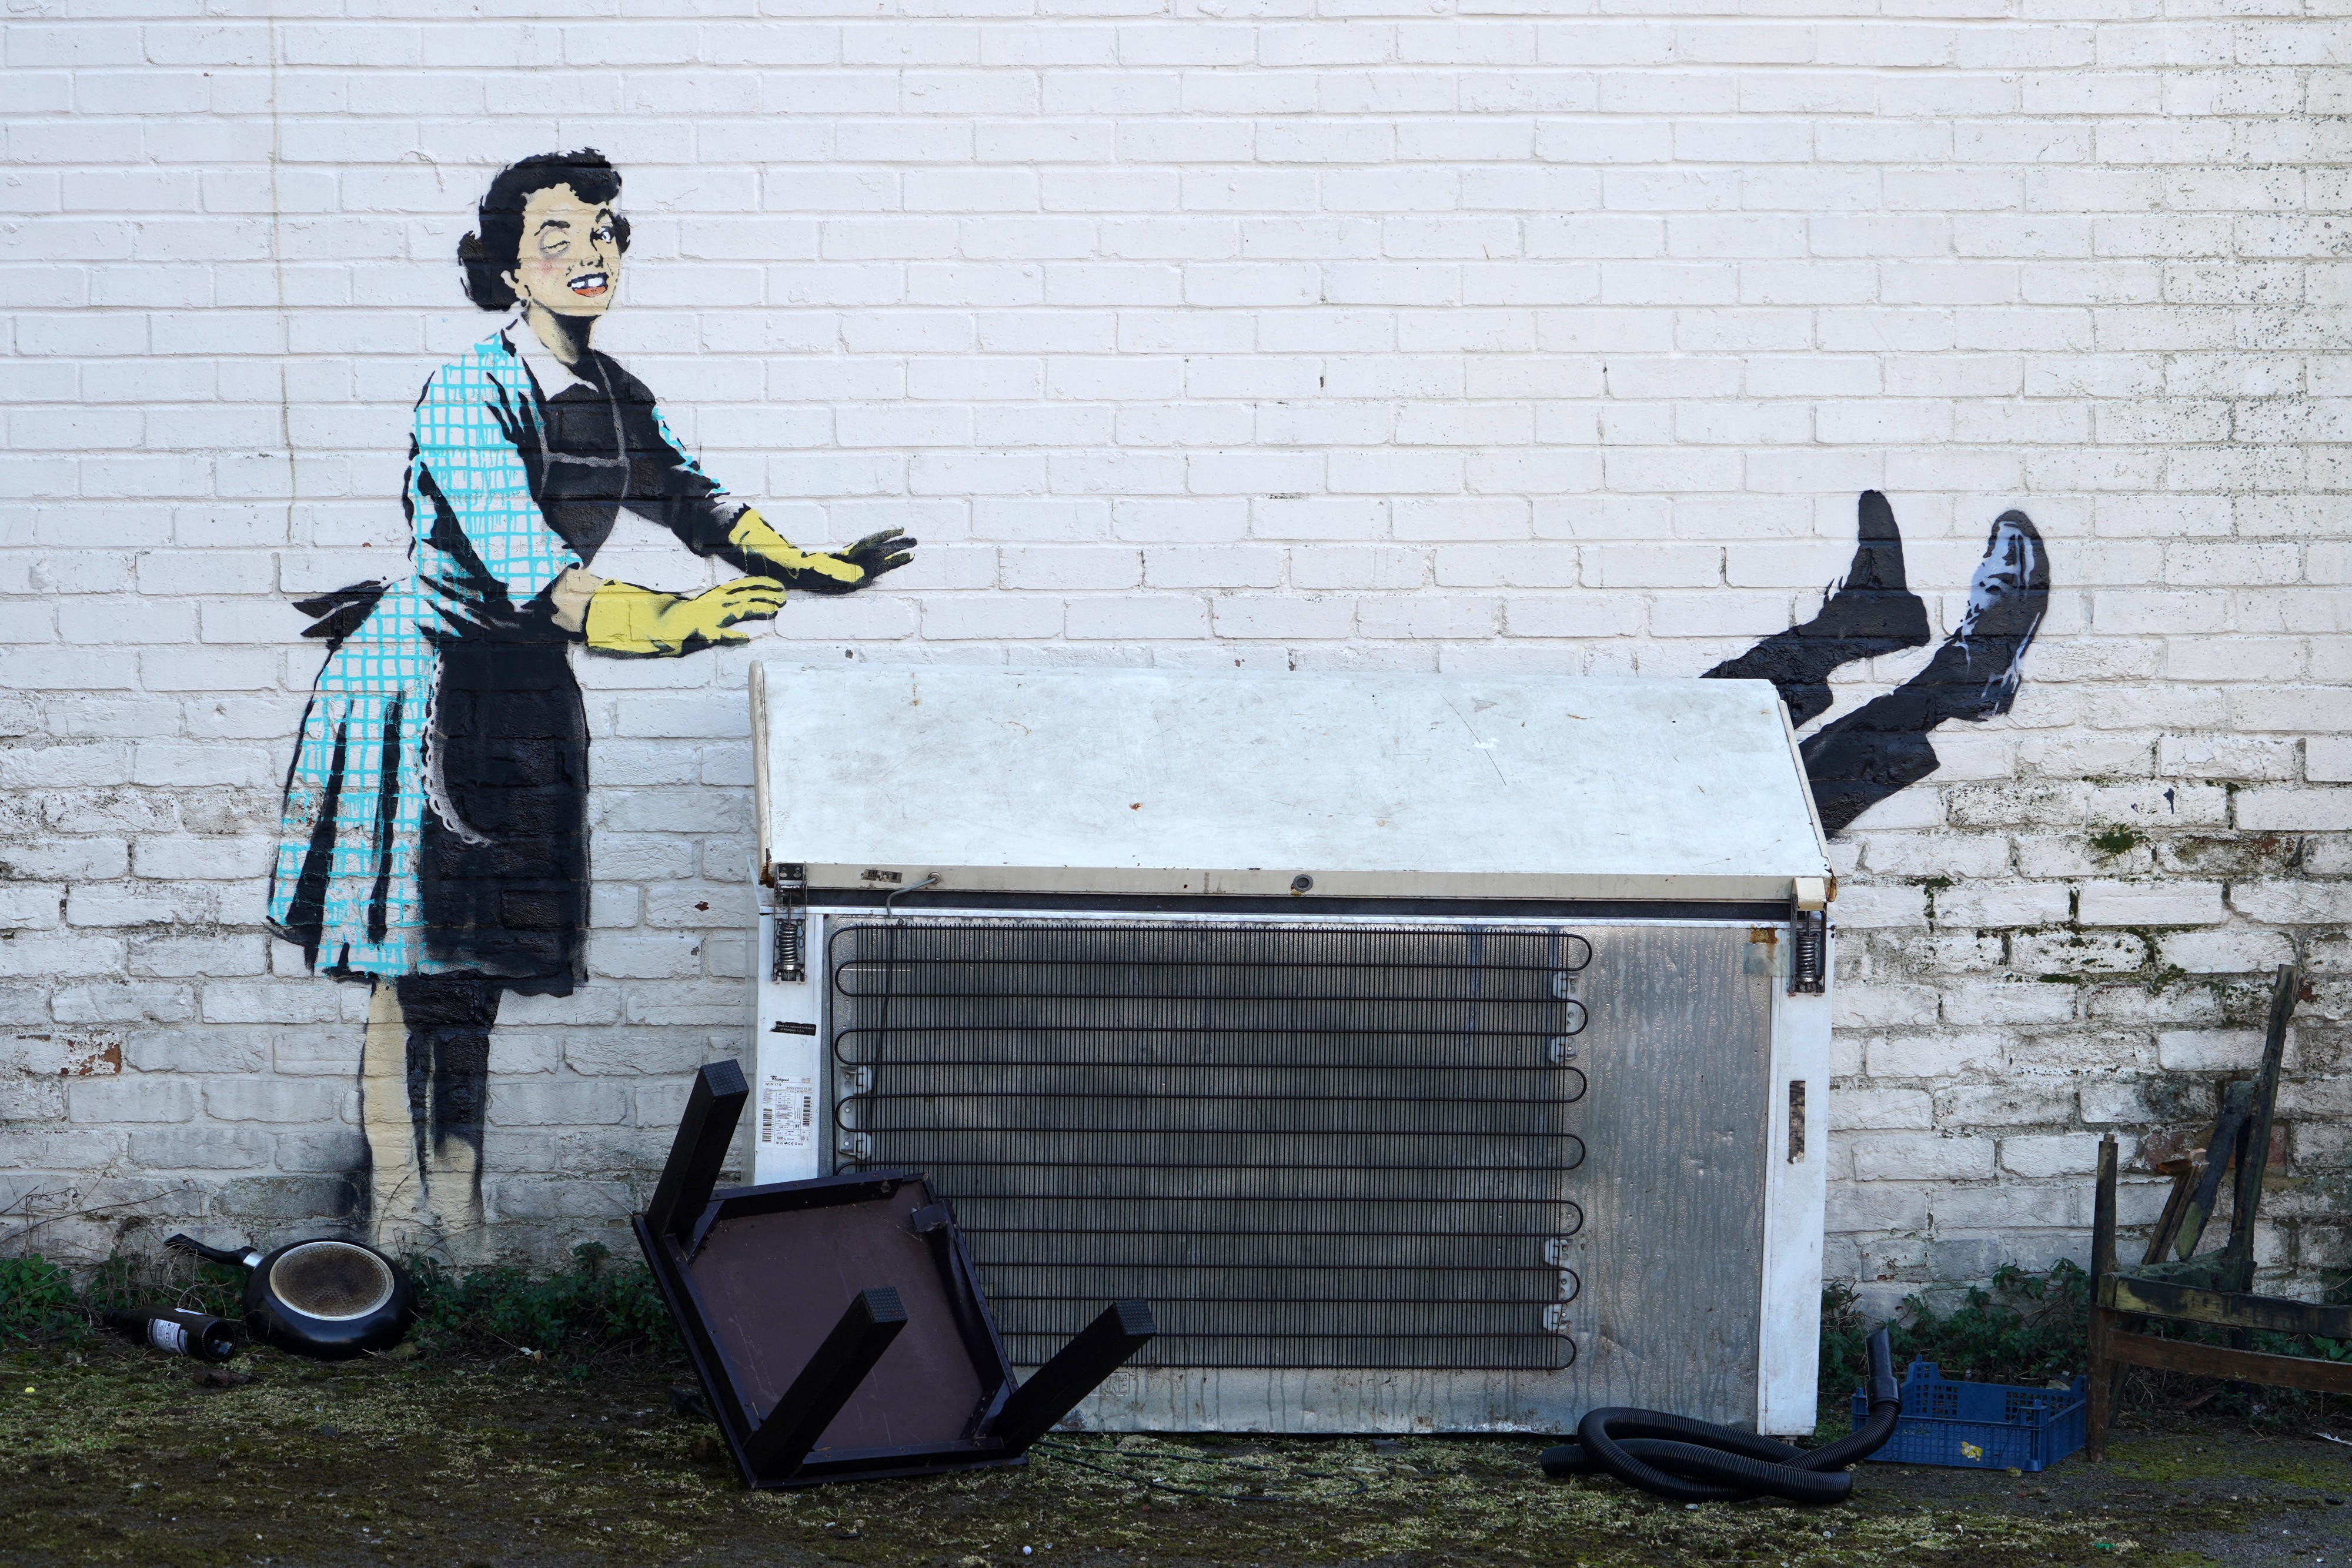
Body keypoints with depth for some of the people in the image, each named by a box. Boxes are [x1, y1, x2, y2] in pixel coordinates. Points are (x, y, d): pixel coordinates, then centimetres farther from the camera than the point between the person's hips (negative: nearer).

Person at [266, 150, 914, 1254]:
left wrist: (806, 568, 4)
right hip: (419, 680, -7)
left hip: (520, 687, 7)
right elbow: (520, 558, -30)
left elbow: (690, 498, 18)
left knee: (478, 961, 12)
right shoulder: (469, 393, -19)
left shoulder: (613, 397, 4)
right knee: (411, 967, -2)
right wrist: (660, 623, -43)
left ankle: (458, 1212, 21)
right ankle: (395, 1214, 9)